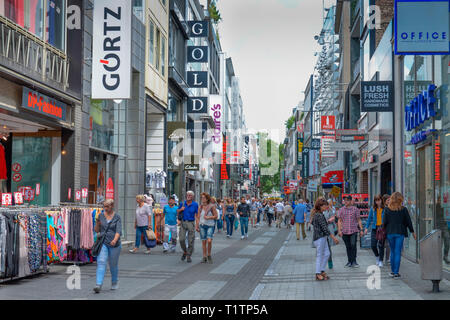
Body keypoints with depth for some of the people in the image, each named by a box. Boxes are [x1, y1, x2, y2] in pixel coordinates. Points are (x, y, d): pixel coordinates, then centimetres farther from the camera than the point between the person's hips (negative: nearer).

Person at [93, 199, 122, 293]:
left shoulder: (117, 217, -3)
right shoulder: (101, 215, 5)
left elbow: (118, 231, -13)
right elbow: (96, 230, 10)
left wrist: (115, 240, -31)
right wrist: (97, 223, -10)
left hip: (114, 244, -1)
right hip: (102, 243, 1)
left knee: (113, 264, 11)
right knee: (101, 262, -15)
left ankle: (114, 283, 34)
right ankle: (99, 285, -23)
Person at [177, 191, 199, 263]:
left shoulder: (195, 204, -5)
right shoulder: (183, 203, 3)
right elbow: (177, 212, 15)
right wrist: (180, 209, -9)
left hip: (191, 223, -2)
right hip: (183, 222, 2)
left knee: (191, 241, -2)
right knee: (181, 239, -8)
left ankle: (189, 256, 9)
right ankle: (185, 252, 18)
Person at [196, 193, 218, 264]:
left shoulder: (212, 206, -5)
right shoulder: (200, 207, 4)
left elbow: (216, 216, -2)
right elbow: (198, 217, 9)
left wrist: (208, 217, -16)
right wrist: (196, 226, 4)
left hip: (210, 226, -3)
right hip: (202, 225, 3)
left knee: (209, 241, -15)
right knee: (203, 242, 4)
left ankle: (209, 255, 6)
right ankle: (204, 257, 12)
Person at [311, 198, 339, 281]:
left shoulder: (316, 214, 11)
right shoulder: (319, 215, -20)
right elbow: (324, 228, -21)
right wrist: (333, 237, -18)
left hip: (323, 237, 10)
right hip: (319, 237, -10)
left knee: (326, 254, 13)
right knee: (319, 255, -2)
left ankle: (322, 271, 21)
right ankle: (318, 274, 6)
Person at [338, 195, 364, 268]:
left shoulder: (355, 209, 3)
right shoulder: (341, 210, 6)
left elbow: (359, 220, 7)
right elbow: (339, 221, 7)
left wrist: (361, 230, 3)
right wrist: (339, 230, -3)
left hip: (353, 231, -2)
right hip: (344, 231, 2)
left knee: (353, 245, -13)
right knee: (348, 247, 8)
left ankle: (354, 262, -7)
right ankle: (350, 261, 19)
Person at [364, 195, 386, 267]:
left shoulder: (385, 209, -4)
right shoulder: (373, 209, 5)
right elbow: (369, 218, 10)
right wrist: (366, 228, 5)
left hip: (382, 228, -3)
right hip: (374, 228, 3)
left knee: (381, 245, -1)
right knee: (373, 245, -1)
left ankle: (381, 261, 11)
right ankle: (377, 256, 27)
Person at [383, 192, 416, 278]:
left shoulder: (387, 209, -2)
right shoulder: (403, 209, -4)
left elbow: (385, 222, -2)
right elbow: (408, 222, 0)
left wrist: (384, 230, 15)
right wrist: (412, 232, 11)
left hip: (390, 232, 2)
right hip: (400, 232, -1)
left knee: (392, 251, 14)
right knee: (398, 252, 1)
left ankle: (393, 271, 18)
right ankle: (396, 272, -1)